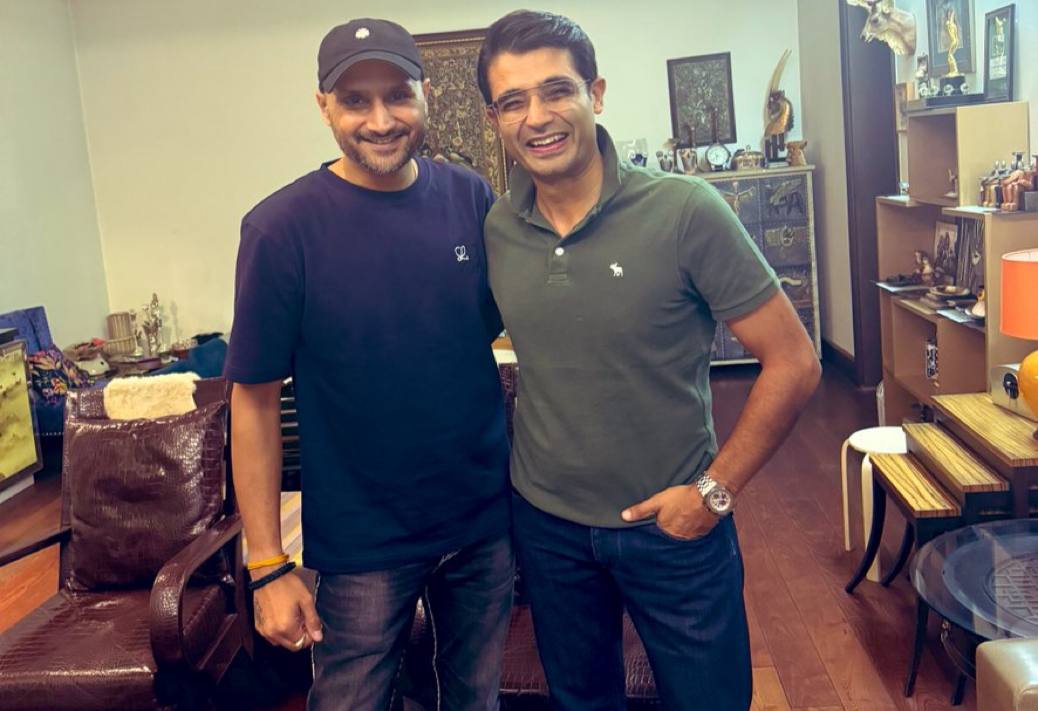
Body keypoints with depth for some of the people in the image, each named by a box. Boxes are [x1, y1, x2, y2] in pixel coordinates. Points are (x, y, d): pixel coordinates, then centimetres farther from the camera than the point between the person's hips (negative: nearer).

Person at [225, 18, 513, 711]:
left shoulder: (471, 198, -4)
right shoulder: (282, 227, -15)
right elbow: (255, 399, -11)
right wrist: (268, 567, -11)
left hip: (487, 523, 4)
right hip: (364, 544, -3)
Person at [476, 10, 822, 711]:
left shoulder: (684, 211, -19)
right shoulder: (495, 229, -6)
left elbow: (794, 362, -14)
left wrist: (716, 490, -13)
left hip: (673, 523, -3)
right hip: (546, 521, 4)